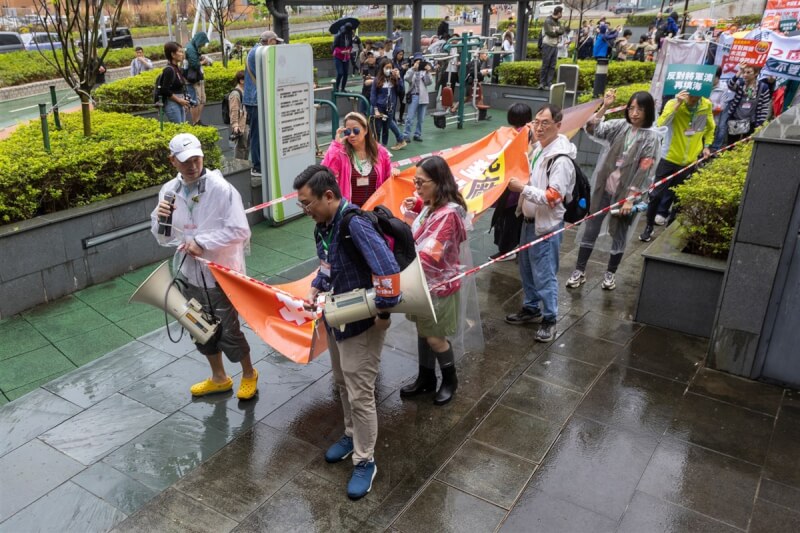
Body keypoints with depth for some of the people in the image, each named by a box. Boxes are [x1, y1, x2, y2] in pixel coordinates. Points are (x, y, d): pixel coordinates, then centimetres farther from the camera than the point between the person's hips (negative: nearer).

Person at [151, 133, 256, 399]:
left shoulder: (221, 188, -18)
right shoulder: (169, 190, 0)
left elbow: (240, 231, -20)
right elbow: (163, 239, 7)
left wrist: (202, 242, -24)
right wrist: (160, 218, -14)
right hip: (189, 272, 6)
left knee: (228, 331, 5)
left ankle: (249, 374, 32)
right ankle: (219, 378, 42)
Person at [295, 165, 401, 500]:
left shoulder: (354, 223, -28)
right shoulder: (323, 226, 0)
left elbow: (388, 268, -36)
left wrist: (384, 313, -27)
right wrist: (314, 290, 3)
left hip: (362, 322, -9)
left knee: (359, 395, 2)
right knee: (342, 385, 23)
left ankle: (365, 462, 20)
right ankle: (352, 436, 45)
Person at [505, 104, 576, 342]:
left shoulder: (561, 159, -22)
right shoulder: (538, 147, 6)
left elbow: (553, 198, -27)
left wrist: (522, 188, -25)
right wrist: (519, 182, 5)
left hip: (547, 225, -9)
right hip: (529, 220, 9)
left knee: (544, 274, 0)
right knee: (526, 269, 19)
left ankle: (549, 319, 15)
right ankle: (531, 308, 36)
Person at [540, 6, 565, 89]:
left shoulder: (558, 21, 15)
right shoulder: (548, 21, -7)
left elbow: (562, 31, 4)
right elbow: (550, 33, -16)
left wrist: (555, 32, -14)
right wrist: (558, 32, -1)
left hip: (555, 46, 7)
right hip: (548, 45, -7)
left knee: (552, 66, 2)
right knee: (545, 65, -7)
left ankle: (549, 83, 3)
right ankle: (542, 83, -2)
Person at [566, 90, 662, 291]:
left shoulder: (652, 137, -9)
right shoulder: (619, 126, 1)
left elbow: (644, 171, -12)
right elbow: (592, 130, -9)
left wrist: (630, 198, -15)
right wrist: (604, 107, -20)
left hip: (625, 194, -3)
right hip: (603, 189, 3)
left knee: (619, 235, 11)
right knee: (590, 230, 8)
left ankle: (610, 273, 29)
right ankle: (579, 271, 19)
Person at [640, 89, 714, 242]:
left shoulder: (706, 105, -3)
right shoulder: (674, 103, -15)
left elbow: (710, 127, 16)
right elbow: (661, 124, -33)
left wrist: (707, 146, 8)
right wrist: (677, 105, -37)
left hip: (690, 161, 3)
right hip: (670, 158, -3)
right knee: (657, 194, 0)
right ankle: (649, 227, 15)